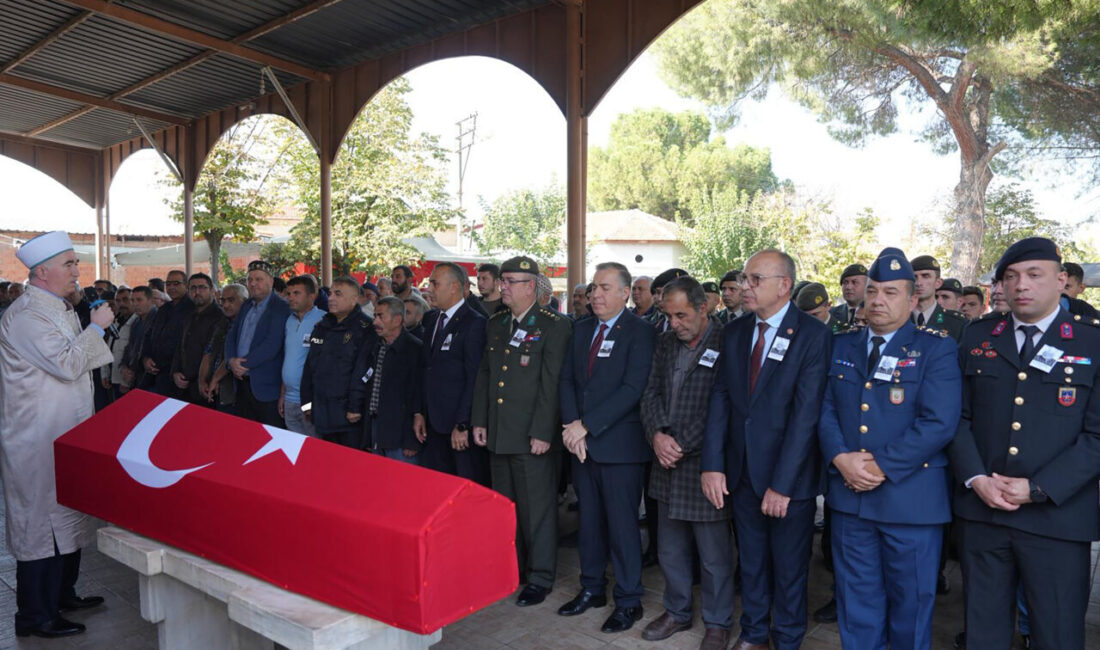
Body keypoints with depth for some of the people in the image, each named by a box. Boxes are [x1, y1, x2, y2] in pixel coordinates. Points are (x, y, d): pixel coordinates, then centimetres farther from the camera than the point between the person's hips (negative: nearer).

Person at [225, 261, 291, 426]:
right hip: (242, 383, 8)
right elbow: (231, 336, 13)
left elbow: (271, 344, -19)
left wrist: (244, 364, -15)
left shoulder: (281, 308, -11)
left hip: (266, 387, -7)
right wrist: (231, 360, -5)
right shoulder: (246, 306, 15)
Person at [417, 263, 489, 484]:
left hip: (461, 425, -8)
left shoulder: (475, 323, -12)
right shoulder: (432, 319, 13)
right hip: (434, 423, 8)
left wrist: (462, 425, -17)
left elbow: (475, 379, -15)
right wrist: (420, 412, 11)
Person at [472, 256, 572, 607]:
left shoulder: (554, 326, -10)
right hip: (497, 434, 7)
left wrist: (542, 433, -17)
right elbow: (484, 375, 15)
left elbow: (551, 384, -14)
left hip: (533, 435, -7)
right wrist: (479, 421, 10)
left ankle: (540, 577, 19)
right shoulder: (495, 324, 11)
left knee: (537, 508, 4)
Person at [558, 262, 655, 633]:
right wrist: (571, 427, -7)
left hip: (619, 445, -6)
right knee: (589, 520, 16)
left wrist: (587, 425, -18)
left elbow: (632, 389, -17)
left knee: (622, 525, 4)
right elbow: (567, 380, 8)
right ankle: (592, 588, 32)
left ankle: (628, 602, 19)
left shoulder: (639, 332, -8)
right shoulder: (582, 330, 12)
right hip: (582, 444, 6)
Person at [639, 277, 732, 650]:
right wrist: (657, 434, -8)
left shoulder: (726, 344, -12)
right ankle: (677, 612, 37)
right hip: (668, 466, 6)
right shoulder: (666, 343, 10)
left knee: (714, 555, 8)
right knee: (671, 551, 18)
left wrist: (683, 446, -14)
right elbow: (651, 393, 9)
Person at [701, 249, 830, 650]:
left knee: (789, 567, 13)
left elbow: (806, 414, -16)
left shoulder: (813, 334, -12)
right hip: (742, 472, 4)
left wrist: (782, 483, -18)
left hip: (789, 476, -4)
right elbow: (720, 400, 1)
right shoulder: (734, 332, 4)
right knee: (751, 561, 19)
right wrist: (712, 465, -7)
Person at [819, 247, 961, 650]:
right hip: (849, 495, 4)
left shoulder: (936, 349, -4)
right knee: (856, 602, 15)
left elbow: (939, 423, -14)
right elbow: (826, 410, 5)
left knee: (910, 604, 12)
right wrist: (842, 458, -12)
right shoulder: (842, 346, 10)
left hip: (911, 498, -3)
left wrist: (882, 466, -18)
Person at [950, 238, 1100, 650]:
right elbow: (959, 415, 6)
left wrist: (1038, 489, -13)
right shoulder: (977, 338, 8)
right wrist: (975, 478, -7)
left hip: (1058, 516, -2)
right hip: (980, 511, 2)